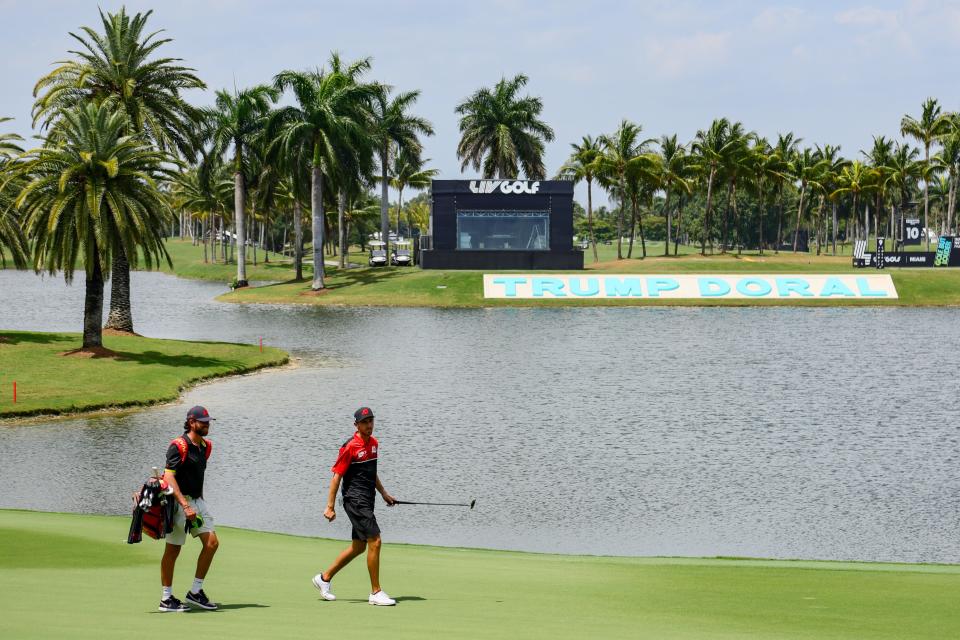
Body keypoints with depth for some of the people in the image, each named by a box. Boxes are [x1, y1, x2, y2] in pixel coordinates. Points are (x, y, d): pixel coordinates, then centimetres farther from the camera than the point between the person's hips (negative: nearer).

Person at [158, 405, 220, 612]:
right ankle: (167, 599, 6)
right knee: (173, 550, -1)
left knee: (212, 543, -1)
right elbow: (169, 477, -22)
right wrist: (185, 506, -28)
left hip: (197, 501, 8)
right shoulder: (178, 446, -14)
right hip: (179, 502, -8)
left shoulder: (205, 446, 12)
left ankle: (195, 592, 8)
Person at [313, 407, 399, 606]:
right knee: (374, 541, -14)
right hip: (355, 500, -9)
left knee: (359, 546, 14)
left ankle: (324, 578, 28)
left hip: (367, 502, 9)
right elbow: (336, 476, -12)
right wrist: (330, 506, -15)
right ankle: (376, 593, -8)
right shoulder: (350, 447, -13)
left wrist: (384, 493, 27)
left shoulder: (373, 443, 12)